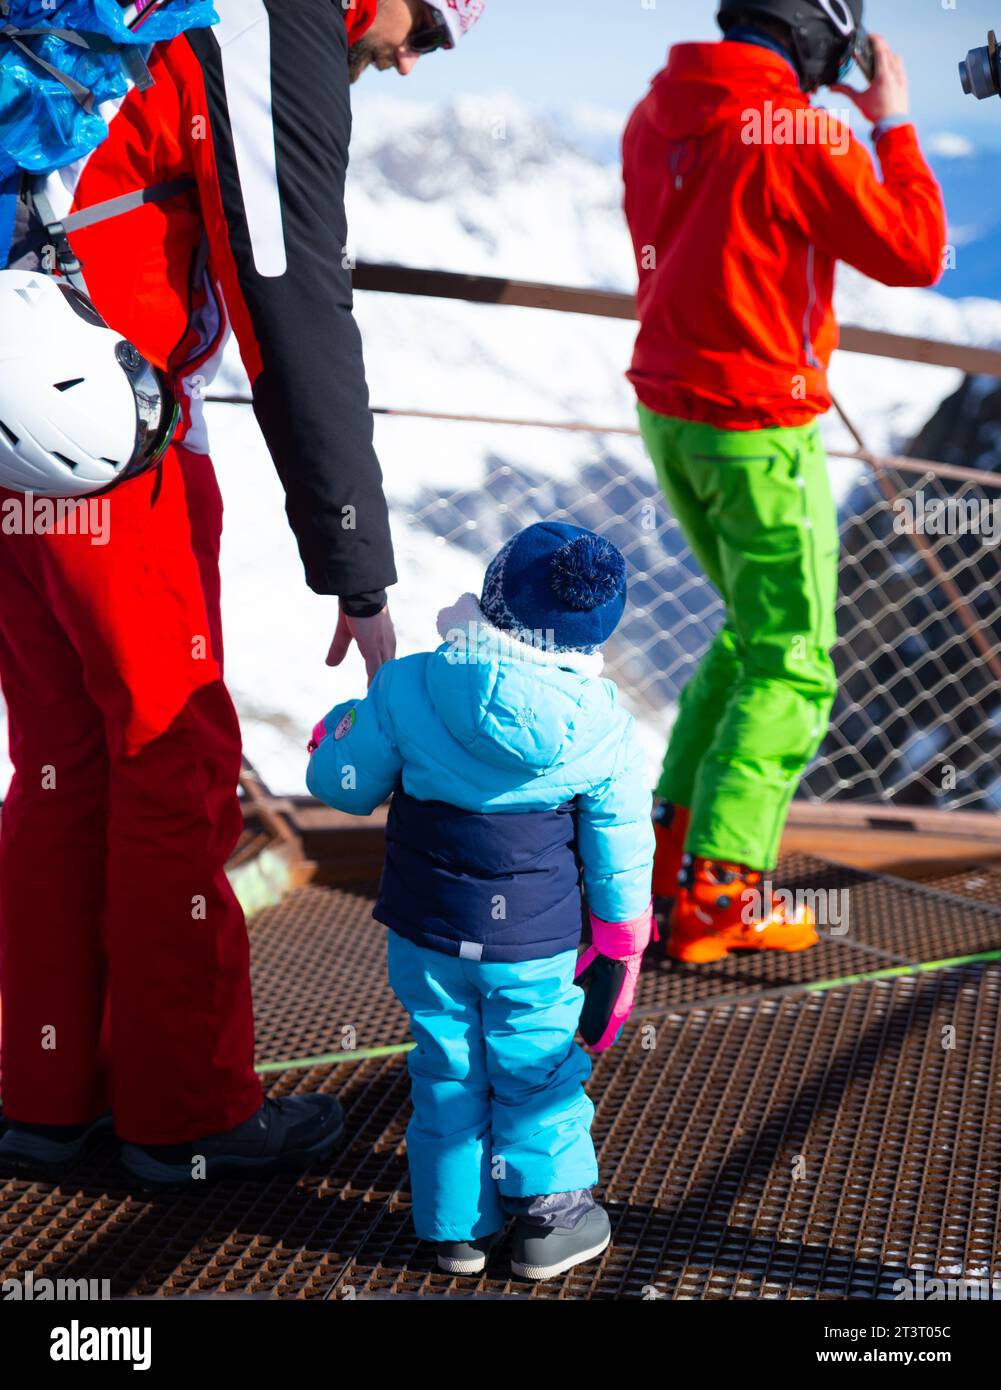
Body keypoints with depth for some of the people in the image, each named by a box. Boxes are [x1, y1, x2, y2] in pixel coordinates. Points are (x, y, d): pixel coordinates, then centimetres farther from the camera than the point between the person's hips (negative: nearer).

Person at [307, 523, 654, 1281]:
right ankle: (547, 1215, 25)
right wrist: (620, 948, 10)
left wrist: (337, 728, 19)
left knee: (447, 1071, 16)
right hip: (537, 946, -1)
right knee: (536, 1068, 17)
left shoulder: (405, 690, -17)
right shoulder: (602, 727, -13)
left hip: (427, 934, 1)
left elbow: (346, 785, -4)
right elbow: (621, 851, -4)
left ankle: (457, 1225, 26)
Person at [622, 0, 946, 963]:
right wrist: (894, 128, -1)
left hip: (667, 414, 8)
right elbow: (913, 254, -12)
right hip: (758, 431, -8)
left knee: (751, 632, 24)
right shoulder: (799, 133, -18)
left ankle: (674, 838, 25)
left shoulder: (654, 116, 4)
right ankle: (716, 897, 0)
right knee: (790, 671, 2)